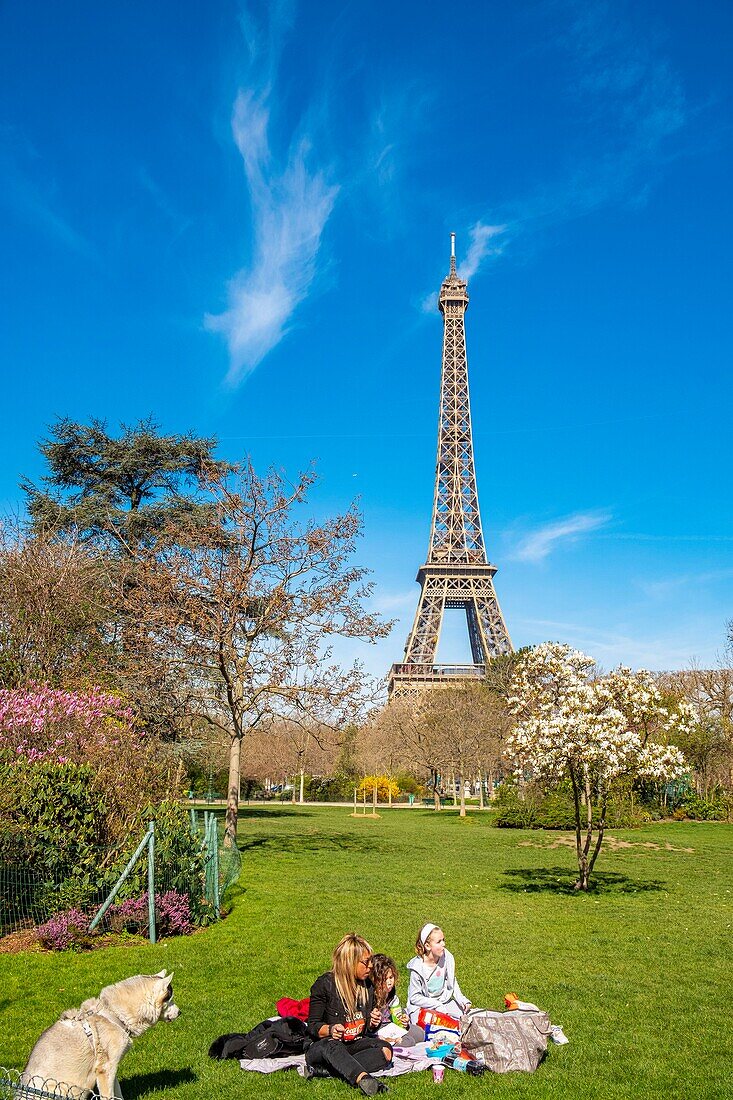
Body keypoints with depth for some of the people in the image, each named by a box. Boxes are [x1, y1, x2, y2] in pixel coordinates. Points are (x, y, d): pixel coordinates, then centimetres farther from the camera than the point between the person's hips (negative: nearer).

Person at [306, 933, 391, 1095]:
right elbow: (312, 1026, -6)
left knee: (385, 1050, -26)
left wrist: (372, 1024, -6)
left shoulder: (367, 986, 9)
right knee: (332, 1046, -39)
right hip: (325, 1044, -5)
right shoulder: (324, 984, -8)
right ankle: (364, 1078, -62)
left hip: (355, 1044, 5)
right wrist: (330, 1030, -27)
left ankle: (324, 1069, -35)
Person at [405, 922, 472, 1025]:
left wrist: (462, 1000, -7)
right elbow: (415, 997, -14)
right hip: (422, 1006, -4)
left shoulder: (447, 957, -11)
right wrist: (437, 1006, -20)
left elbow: (452, 982, 6)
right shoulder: (417, 968, -22)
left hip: (444, 1001, 4)